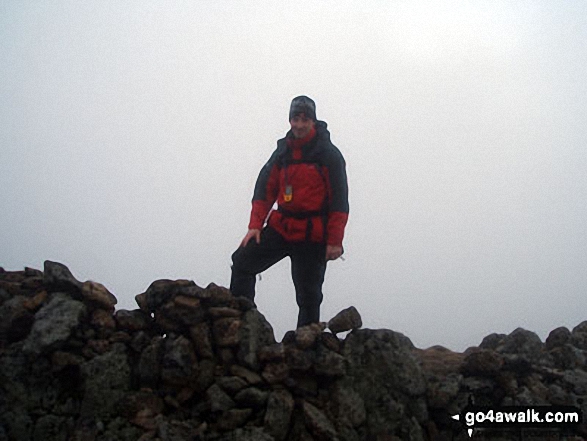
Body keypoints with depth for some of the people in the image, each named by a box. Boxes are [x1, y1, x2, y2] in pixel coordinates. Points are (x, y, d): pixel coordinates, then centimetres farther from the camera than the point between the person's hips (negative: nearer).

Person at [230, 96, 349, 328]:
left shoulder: (329, 154, -5)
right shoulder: (282, 152, 9)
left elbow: (339, 201, -8)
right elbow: (265, 188, 8)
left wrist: (335, 241, -13)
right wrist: (255, 224, -4)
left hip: (312, 236, -4)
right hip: (281, 227, 5)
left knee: (308, 295, 2)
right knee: (242, 261, -9)